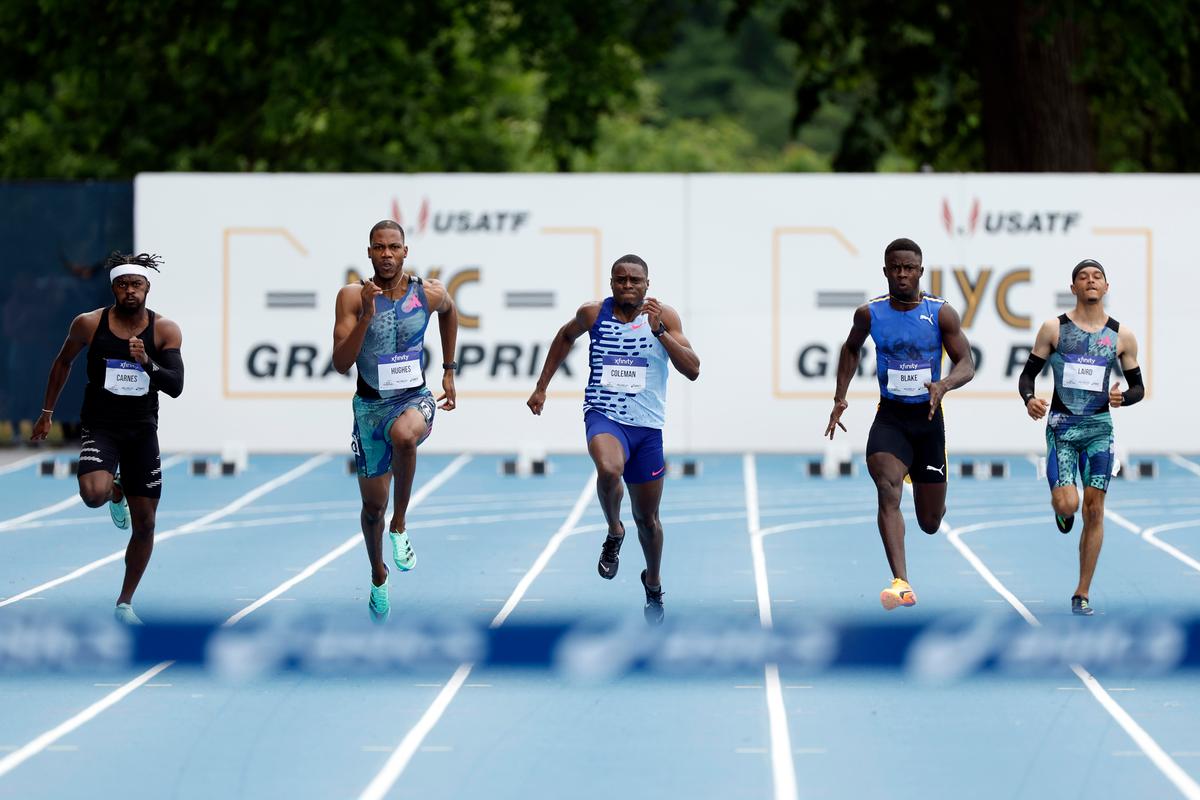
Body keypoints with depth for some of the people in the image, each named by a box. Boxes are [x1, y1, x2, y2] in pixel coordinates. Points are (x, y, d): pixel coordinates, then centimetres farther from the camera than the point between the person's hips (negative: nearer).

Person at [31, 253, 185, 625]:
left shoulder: (165, 331, -6)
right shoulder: (89, 324, -6)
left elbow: (176, 386, -12)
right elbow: (63, 361, 12)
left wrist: (147, 363, -30)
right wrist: (47, 412, 14)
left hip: (142, 430, 2)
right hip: (99, 427, -2)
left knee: (144, 524, 5)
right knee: (93, 494, -30)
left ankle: (125, 603, 23)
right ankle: (115, 492, 10)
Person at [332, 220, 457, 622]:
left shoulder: (429, 293, -7)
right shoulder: (352, 296, -11)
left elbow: (449, 313, 19)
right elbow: (341, 364, -16)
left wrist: (449, 371, 20)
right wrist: (366, 315, -27)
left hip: (414, 398, -1)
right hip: (370, 404, 1)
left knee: (404, 435, -40)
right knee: (373, 504, 11)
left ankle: (400, 525, -18)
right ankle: (378, 577, 40)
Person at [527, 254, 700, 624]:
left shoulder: (664, 317, -5)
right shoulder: (593, 314, -2)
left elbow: (693, 370, -14)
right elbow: (565, 337, 20)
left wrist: (659, 330, -24)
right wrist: (542, 386, 19)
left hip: (647, 426, 1)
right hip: (604, 416, -1)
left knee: (647, 518, 12)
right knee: (609, 470, -36)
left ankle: (653, 584, 39)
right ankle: (614, 533, -7)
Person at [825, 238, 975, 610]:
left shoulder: (941, 314, -8)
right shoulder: (869, 314, -3)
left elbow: (967, 364, -9)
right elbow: (851, 349, 18)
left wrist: (944, 384, -30)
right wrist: (840, 398, 11)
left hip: (928, 417, 0)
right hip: (890, 416, 0)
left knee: (930, 523, 9)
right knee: (887, 488, -29)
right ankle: (901, 583, -38)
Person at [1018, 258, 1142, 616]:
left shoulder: (1121, 336, 3)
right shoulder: (1054, 328, -1)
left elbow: (1138, 386, 10)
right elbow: (1027, 375, 3)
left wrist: (1123, 397, -13)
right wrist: (1029, 399, -19)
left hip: (1099, 427, 2)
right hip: (1062, 425, -2)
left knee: (1094, 510, 0)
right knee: (1067, 504, -17)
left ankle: (1082, 594, 9)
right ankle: (1060, 508, 24)